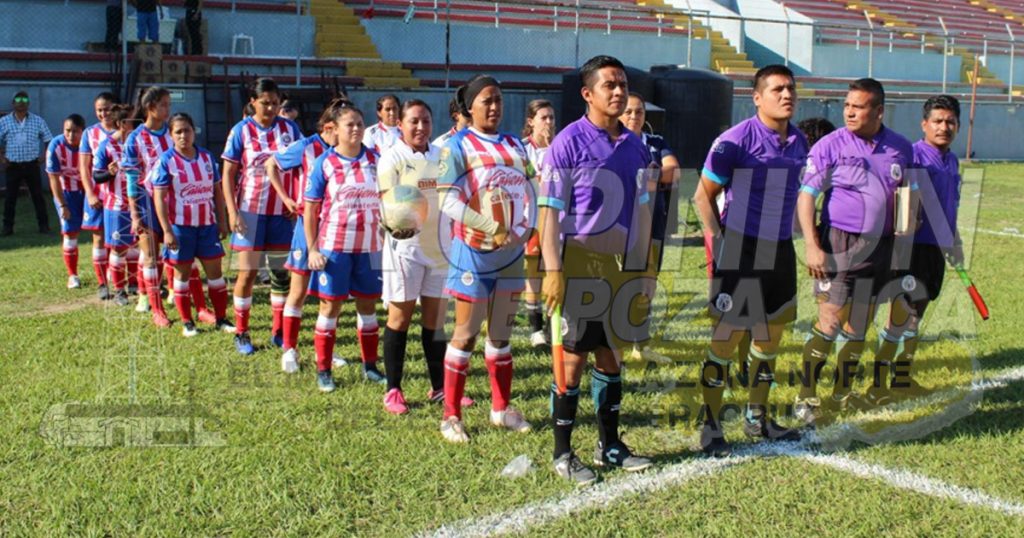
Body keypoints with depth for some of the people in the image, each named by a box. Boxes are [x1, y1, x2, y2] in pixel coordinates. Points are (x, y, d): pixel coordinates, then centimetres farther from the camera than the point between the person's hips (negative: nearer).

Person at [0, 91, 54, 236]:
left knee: (37, 195, 3)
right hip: (13, 165, 0)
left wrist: (45, 155, -4)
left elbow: (48, 139, 9)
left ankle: (43, 225, 10)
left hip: (32, 164, 0)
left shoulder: (38, 121, 3)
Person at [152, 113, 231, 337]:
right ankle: (187, 322, 17)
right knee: (182, 273, 7)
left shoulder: (207, 157, 4)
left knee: (214, 271, 7)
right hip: (180, 226, -3)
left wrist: (222, 221, 8)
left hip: (207, 224, 3)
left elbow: (217, 191, 11)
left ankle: (221, 318, 16)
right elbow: (159, 198, -10)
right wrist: (167, 231, -14)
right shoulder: (166, 160, -8)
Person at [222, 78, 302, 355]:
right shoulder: (241, 131, -3)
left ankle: (279, 331, 19)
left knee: (282, 271, 7)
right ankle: (241, 333, 12)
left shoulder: (289, 128, 3)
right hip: (251, 209, -2)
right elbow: (228, 174, -3)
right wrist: (232, 212, -11)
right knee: (248, 272, 0)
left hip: (282, 210, 3)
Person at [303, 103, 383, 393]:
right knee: (330, 306, 5)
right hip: (334, 246, -2)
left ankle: (370, 365, 23)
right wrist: (312, 249, -7)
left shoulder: (375, 161, 3)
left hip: (369, 246, 3)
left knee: (368, 304, 11)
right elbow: (310, 210, -2)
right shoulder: (324, 164, -3)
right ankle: (323, 371, 14)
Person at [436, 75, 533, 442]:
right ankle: (451, 415, 9)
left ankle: (501, 408, 26)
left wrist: (526, 228, -8)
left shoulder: (515, 145, 12)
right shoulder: (458, 146, -6)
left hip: (512, 250, 6)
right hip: (474, 250, -6)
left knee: (501, 333, 15)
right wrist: (491, 228, -22)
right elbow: (448, 200, -15)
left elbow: (529, 190, 11)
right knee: (466, 334, 0)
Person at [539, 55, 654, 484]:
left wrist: (644, 267, 13)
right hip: (578, 267, -5)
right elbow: (549, 211, -11)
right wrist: (552, 271, -18)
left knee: (611, 356, 14)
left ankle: (609, 444, 26)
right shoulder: (568, 143, -9)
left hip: (621, 268, 6)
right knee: (572, 359, 1)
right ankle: (563, 454, 12)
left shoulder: (635, 146, 8)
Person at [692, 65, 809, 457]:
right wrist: (720, 242, -12)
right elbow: (703, 196, -8)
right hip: (740, 250, -7)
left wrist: (785, 237, 15)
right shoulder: (736, 141, -14)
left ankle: (757, 417, 30)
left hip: (780, 250, 7)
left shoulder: (799, 142, 6)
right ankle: (711, 427, 7)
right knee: (727, 336, -3)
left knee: (771, 335, 15)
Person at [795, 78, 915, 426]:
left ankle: (842, 397, 26)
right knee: (828, 325, -8)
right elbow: (806, 195, -8)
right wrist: (811, 246, -16)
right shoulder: (830, 146, -6)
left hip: (880, 247, 5)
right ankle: (805, 399, 1)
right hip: (839, 244, -4)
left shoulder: (901, 148, 7)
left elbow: (910, 192, 19)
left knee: (858, 328, 12)